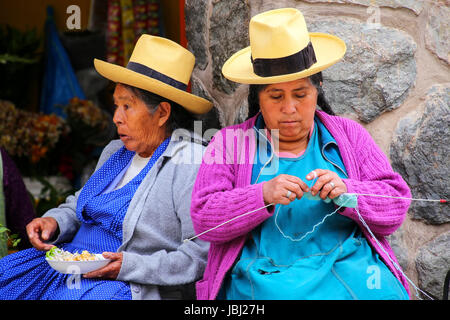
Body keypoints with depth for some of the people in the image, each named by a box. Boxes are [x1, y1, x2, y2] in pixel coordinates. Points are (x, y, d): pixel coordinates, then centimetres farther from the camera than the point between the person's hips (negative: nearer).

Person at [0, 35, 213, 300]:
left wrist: (129, 266, -22)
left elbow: (203, 255, -18)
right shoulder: (116, 152, 15)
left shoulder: (192, 165, -13)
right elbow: (79, 206, 26)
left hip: (135, 287, -8)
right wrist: (55, 222, 3)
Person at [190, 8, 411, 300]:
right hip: (262, 280, -2)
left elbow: (396, 206, 10)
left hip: (350, 272, 3)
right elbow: (203, 219, 2)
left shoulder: (349, 135, 17)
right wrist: (263, 195, -14)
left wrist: (346, 192, -10)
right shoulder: (229, 142, 12)